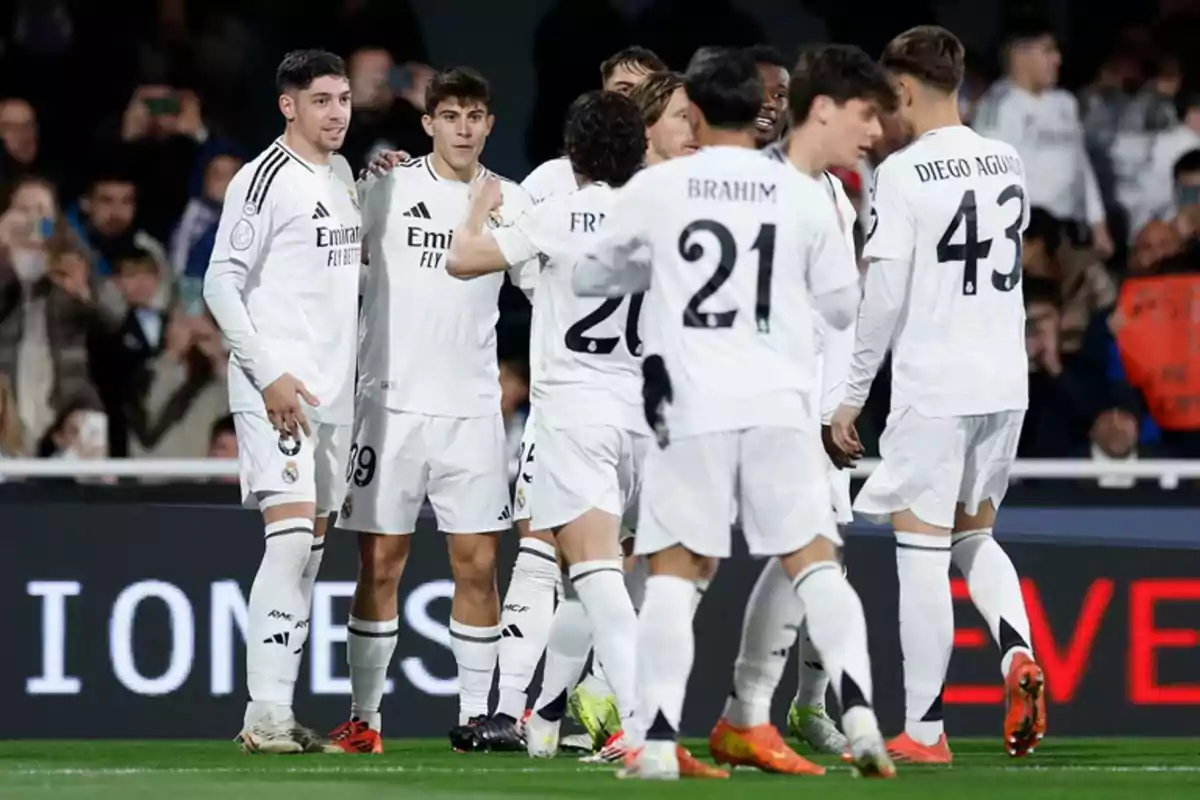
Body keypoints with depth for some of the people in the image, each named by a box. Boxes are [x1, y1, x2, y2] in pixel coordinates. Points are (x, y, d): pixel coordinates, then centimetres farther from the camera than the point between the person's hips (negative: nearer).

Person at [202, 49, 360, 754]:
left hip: (333, 386, 8)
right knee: (291, 537, -17)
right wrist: (269, 373, -18)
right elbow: (222, 284, -12)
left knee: (310, 549, 8)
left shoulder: (343, 174, 15)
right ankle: (266, 716, -18)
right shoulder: (265, 180, -10)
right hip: (277, 388, -8)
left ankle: (279, 711, 13)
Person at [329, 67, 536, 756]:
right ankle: (364, 717, 7)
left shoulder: (512, 201, 6)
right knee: (380, 566, 0)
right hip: (392, 400, -2)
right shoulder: (389, 188, 0)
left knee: (478, 564, 1)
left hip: (473, 407, 2)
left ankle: (476, 714, 9)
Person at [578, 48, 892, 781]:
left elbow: (589, 277, 15)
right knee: (815, 562, 5)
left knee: (674, 572, 5)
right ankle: (859, 711, -12)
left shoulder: (656, 188, 2)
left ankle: (658, 740, -6)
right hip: (781, 403, 1)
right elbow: (843, 306, 13)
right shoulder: (803, 194, 5)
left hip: (692, 406, -1)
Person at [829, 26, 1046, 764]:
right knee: (975, 537, 20)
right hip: (1005, 383, 6)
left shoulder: (904, 173, -12)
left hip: (933, 389, -6)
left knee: (923, 553, 0)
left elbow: (885, 295, -13)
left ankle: (925, 732, 1)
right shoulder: (1008, 164, 7)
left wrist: (852, 393, -5)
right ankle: (1019, 653, -6)